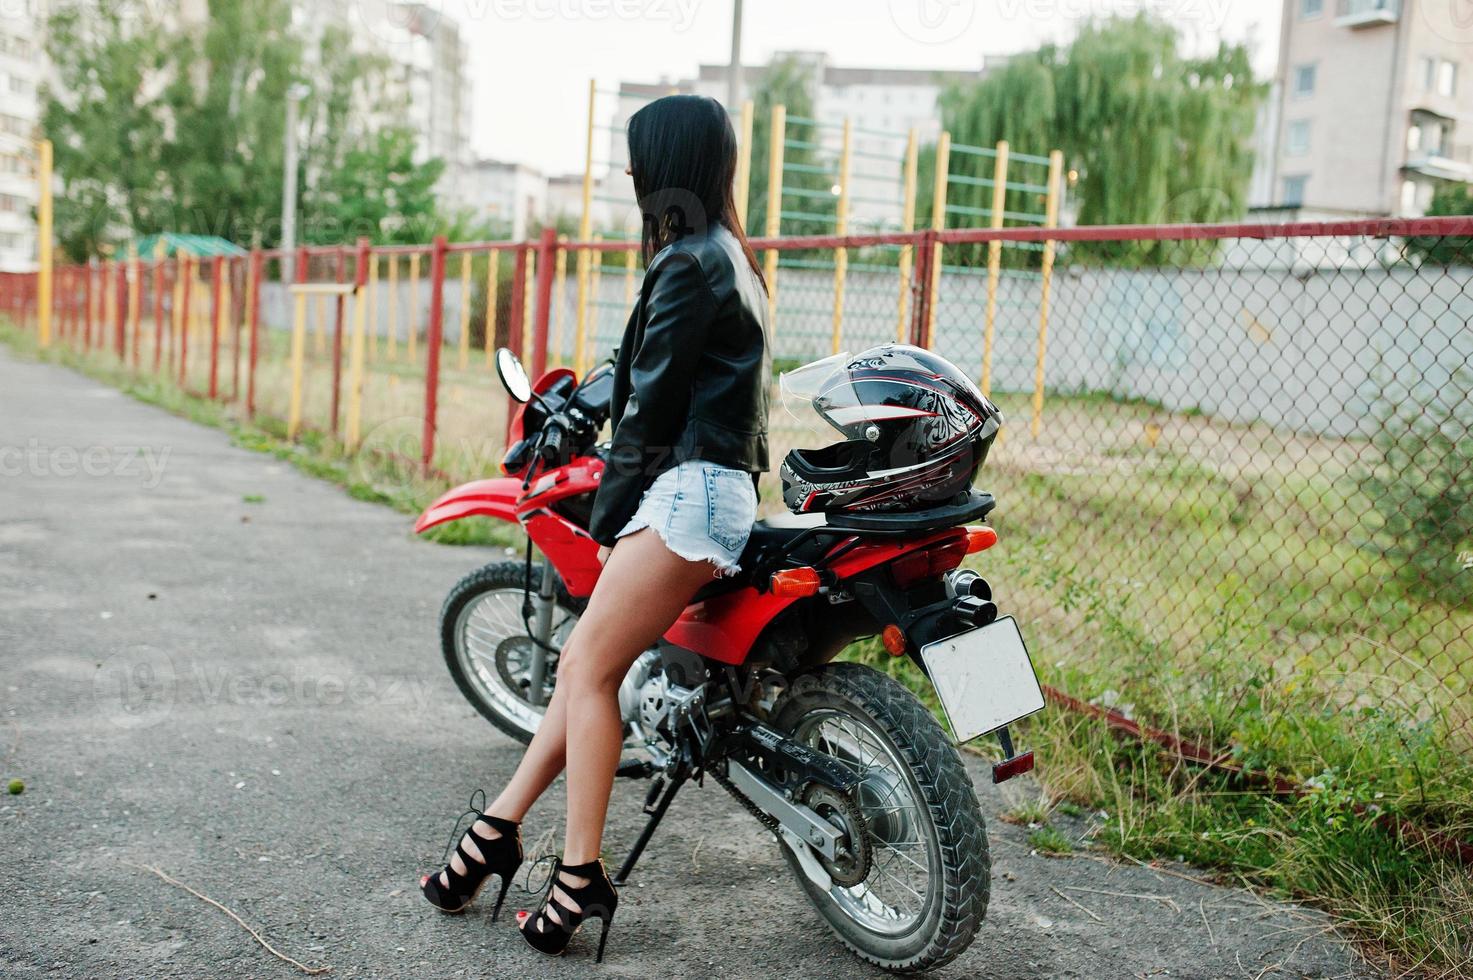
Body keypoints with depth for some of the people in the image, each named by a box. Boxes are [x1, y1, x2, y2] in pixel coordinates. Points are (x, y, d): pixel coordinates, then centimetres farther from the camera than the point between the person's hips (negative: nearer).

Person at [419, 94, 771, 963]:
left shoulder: (689, 260, -10)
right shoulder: (729, 255, 20)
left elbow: (653, 400, -12)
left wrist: (609, 510, -3)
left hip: (691, 487, -10)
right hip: (713, 485, 10)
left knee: (591, 670, -8)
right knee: (583, 664, 10)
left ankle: (582, 875, -1)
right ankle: (499, 829, 16)